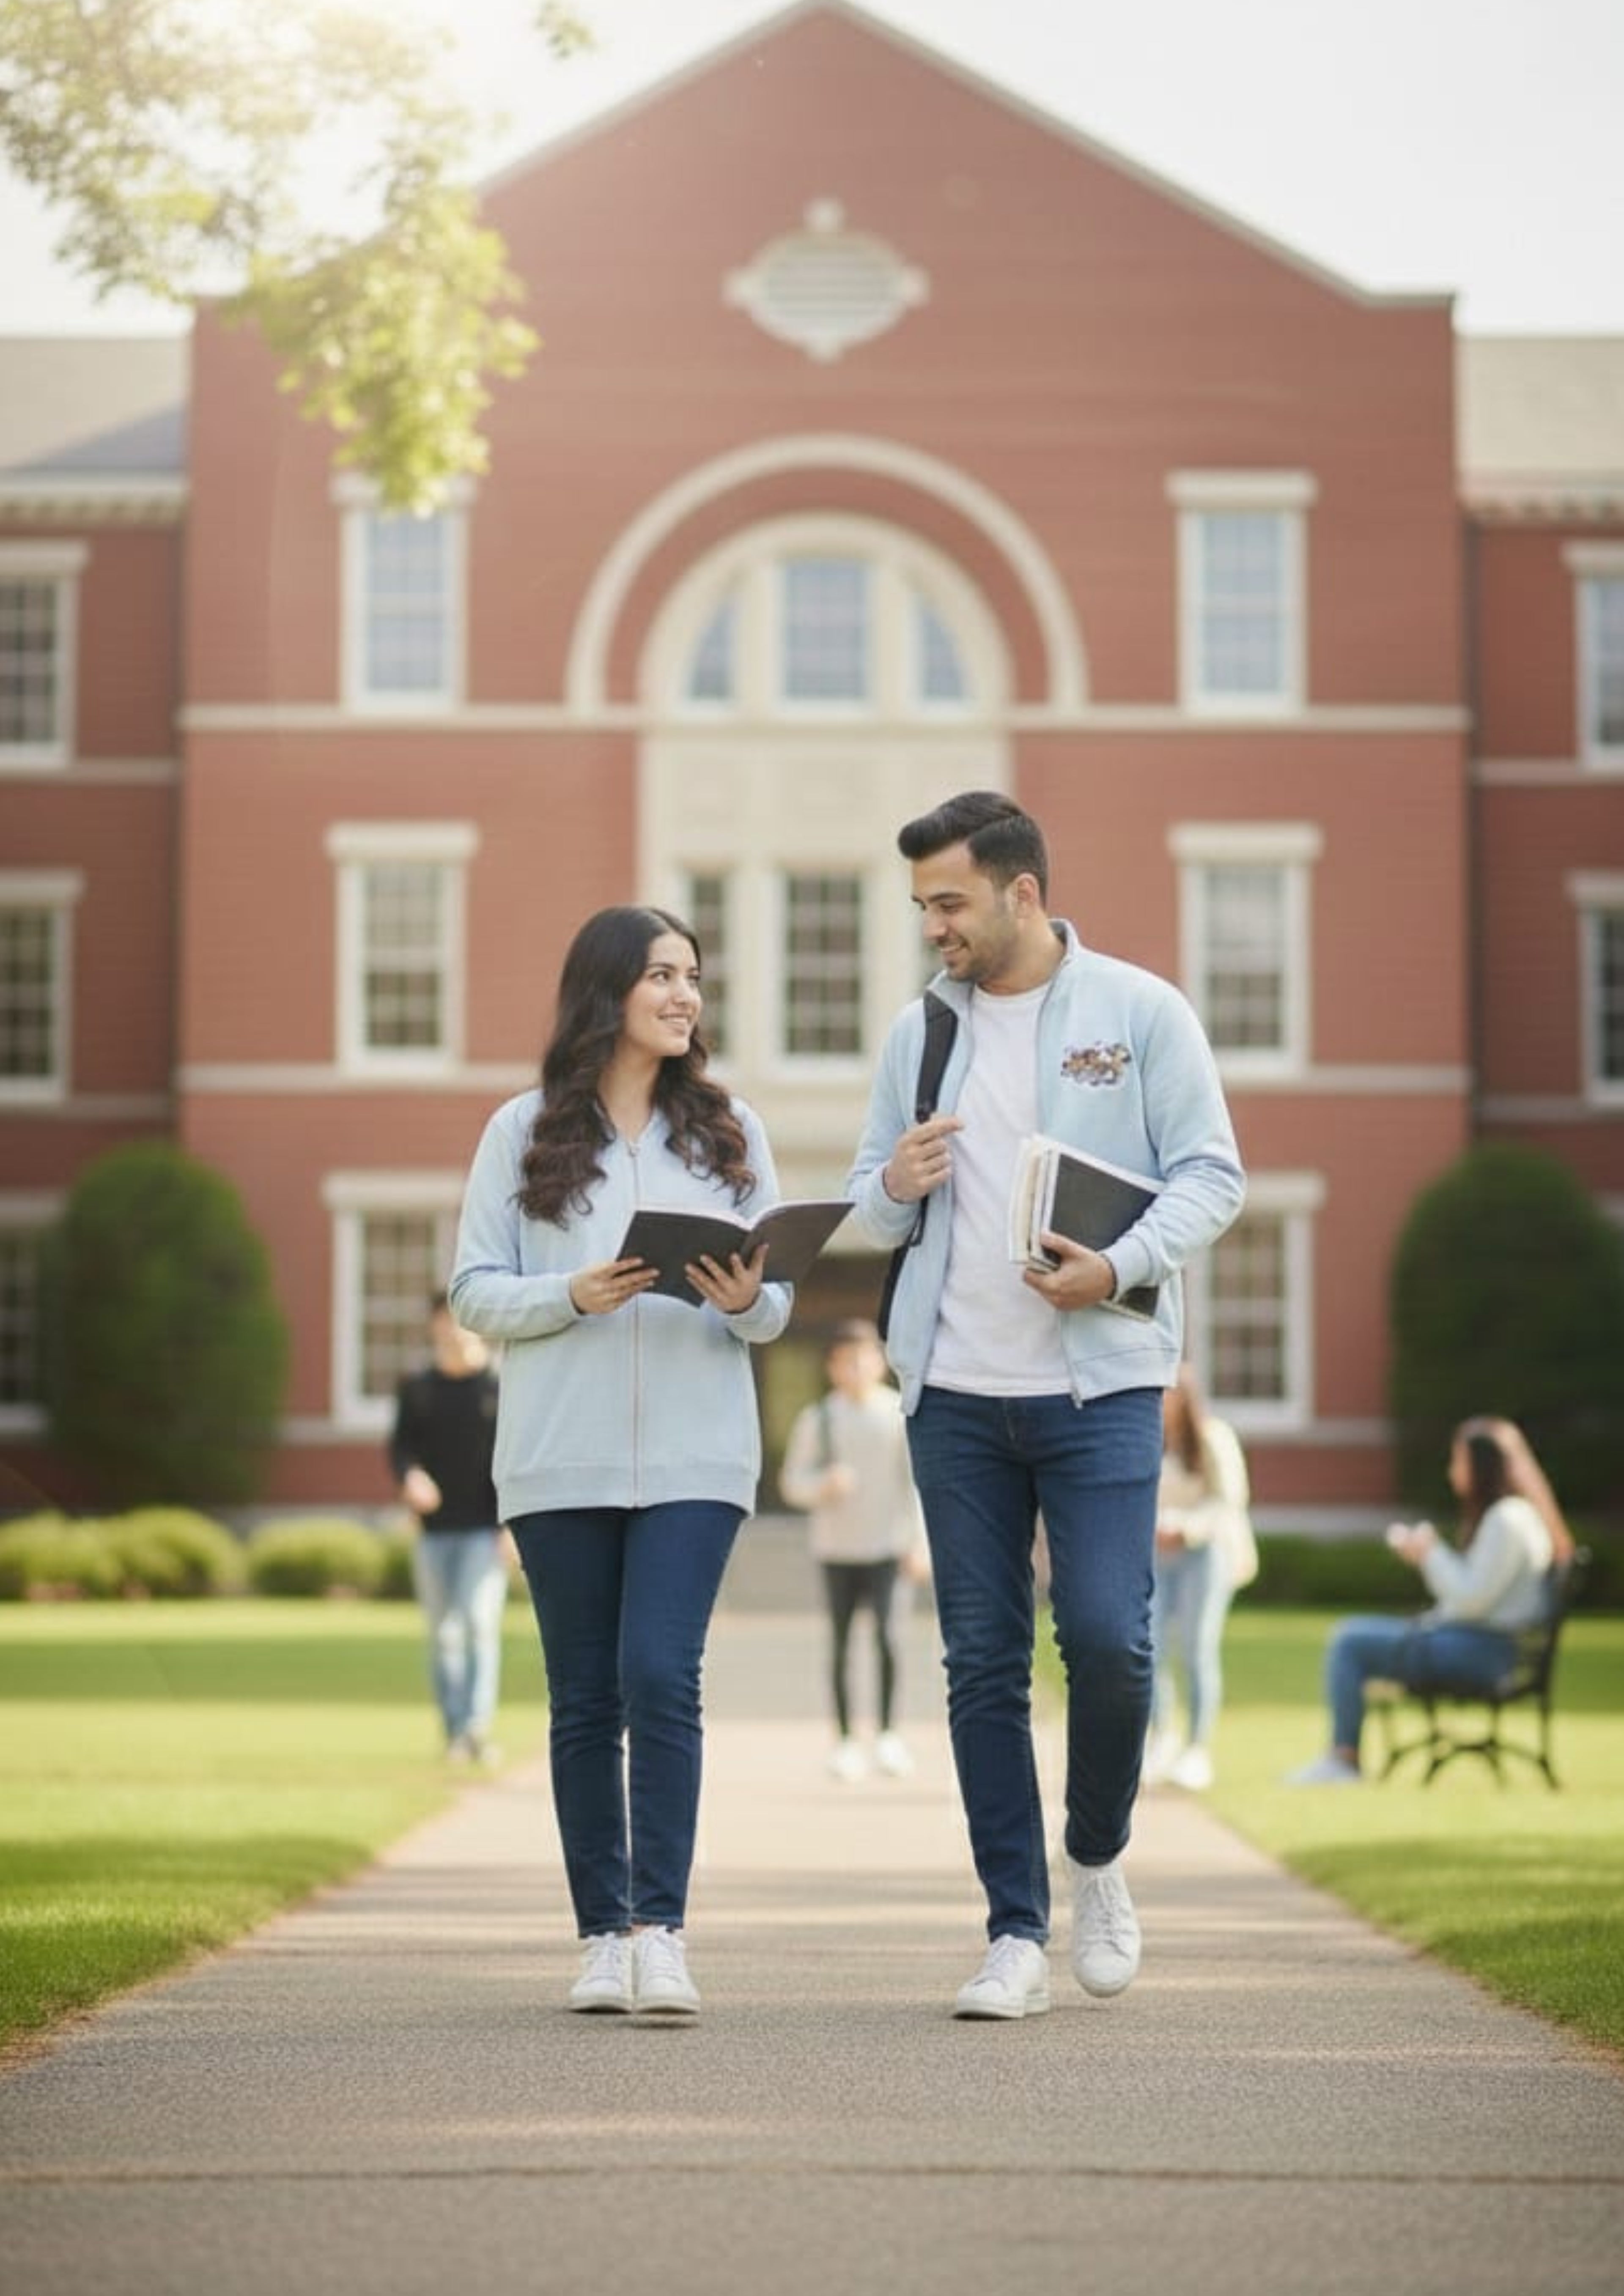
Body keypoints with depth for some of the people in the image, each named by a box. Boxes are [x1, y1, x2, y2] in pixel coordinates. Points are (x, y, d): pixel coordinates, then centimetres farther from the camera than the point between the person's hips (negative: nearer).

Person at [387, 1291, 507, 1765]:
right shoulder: (416, 1390, 12)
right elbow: (401, 1446, 6)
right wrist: (409, 1476, -18)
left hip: (485, 1529, -3)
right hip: (434, 1530, 3)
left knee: (480, 1620, -17)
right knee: (444, 1633, 5)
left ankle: (478, 1726, -23)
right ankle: (455, 1731, 11)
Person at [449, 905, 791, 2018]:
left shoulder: (731, 1130, 10)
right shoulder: (524, 1132, 6)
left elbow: (777, 1308, 10)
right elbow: (474, 1290, 2)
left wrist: (745, 1301, -13)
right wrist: (573, 1296, -15)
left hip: (695, 1455, 0)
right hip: (561, 1457, 0)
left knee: (662, 1679, -14)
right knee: (585, 1701, 4)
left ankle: (660, 1929, -14)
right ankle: (603, 1935, 11)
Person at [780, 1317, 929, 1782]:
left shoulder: (901, 1415, 2)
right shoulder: (818, 1419, 4)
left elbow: (917, 1481, 5)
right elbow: (793, 1482, 5)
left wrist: (919, 1541, 0)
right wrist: (826, 1483, -16)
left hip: (888, 1546, -1)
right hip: (837, 1549, 1)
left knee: (888, 1634, -16)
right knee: (841, 1644, 3)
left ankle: (889, 1734, -8)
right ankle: (845, 1740, 11)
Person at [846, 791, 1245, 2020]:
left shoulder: (1142, 1011, -1)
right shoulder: (919, 1031, 11)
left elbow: (1211, 1176, -3)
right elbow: (869, 1206, 15)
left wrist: (1122, 1266, -19)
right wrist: (895, 1188, -9)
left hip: (1100, 1381, -3)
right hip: (957, 1391, 3)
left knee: (1107, 1637, -12)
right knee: (983, 1664, 2)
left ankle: (1098, 1861, 16)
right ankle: (1017, 1932, 9)